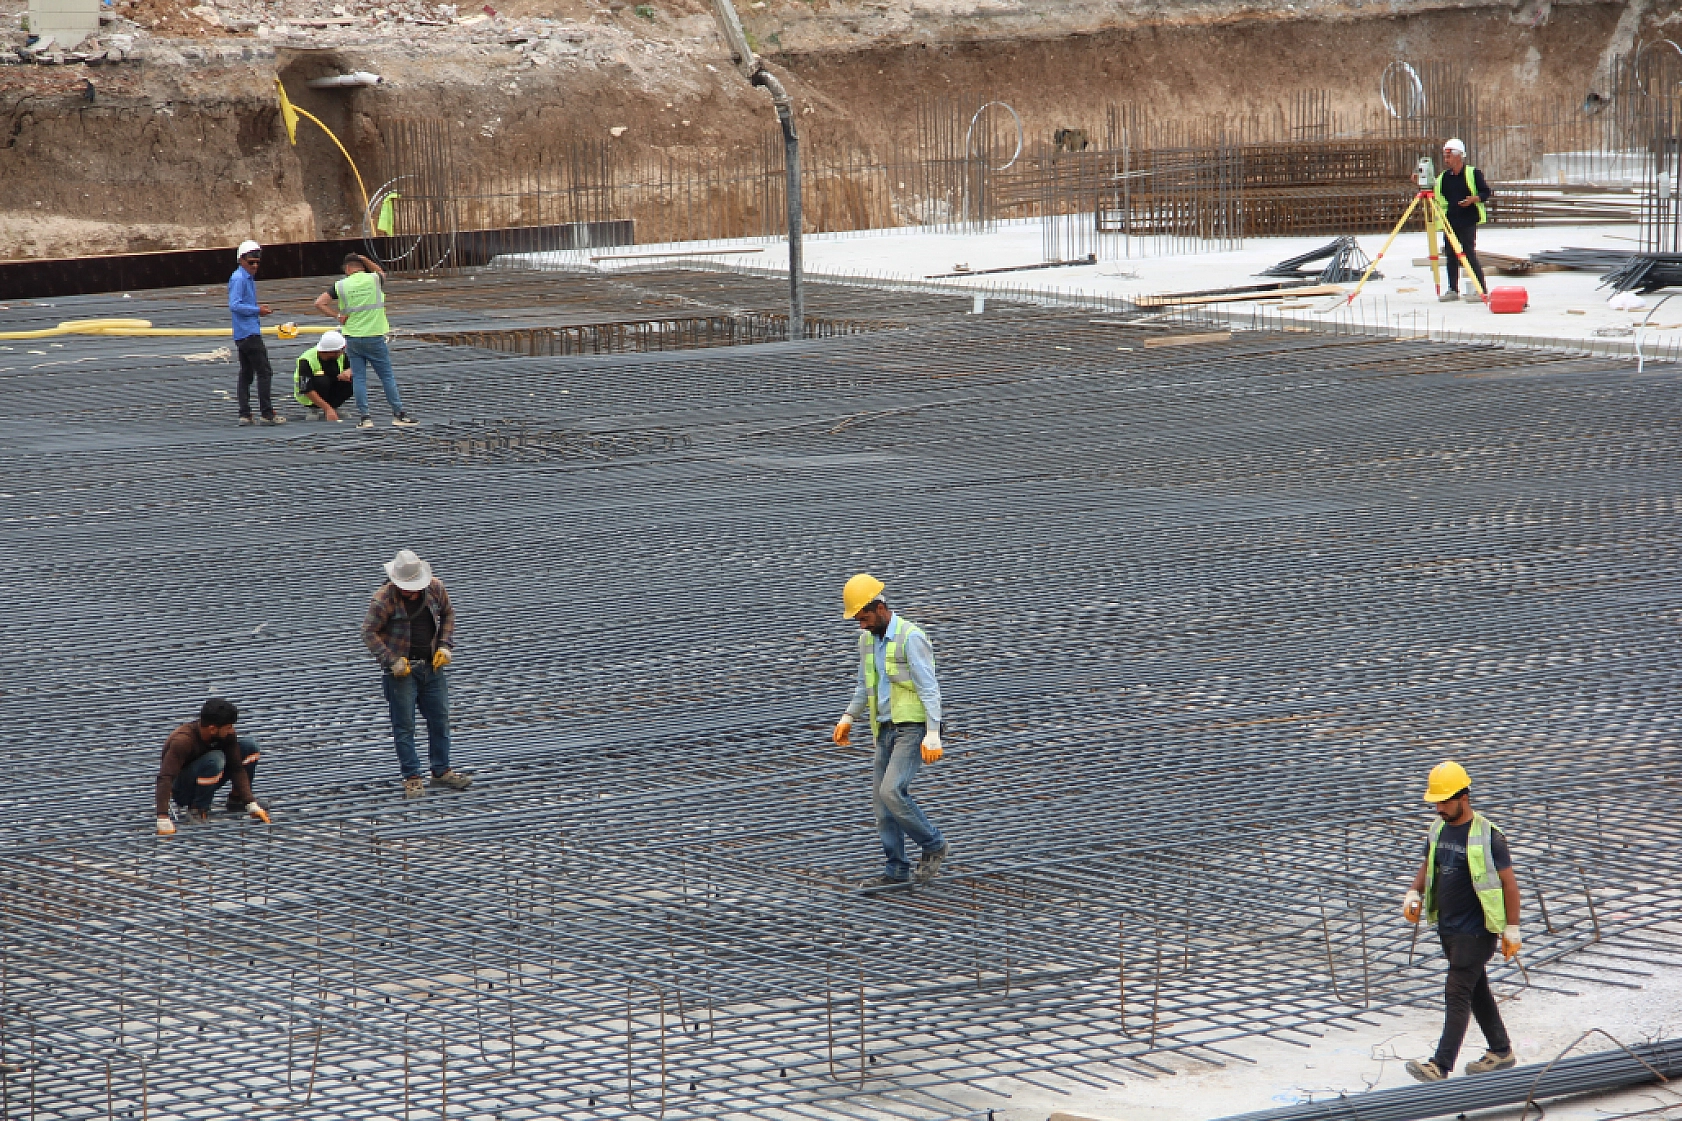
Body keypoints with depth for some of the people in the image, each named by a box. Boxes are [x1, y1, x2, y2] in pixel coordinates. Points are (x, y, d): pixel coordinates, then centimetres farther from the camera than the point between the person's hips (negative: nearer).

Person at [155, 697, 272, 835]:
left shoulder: (226, 734, -15)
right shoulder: (182, 741, -34)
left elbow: (237, 769, -10)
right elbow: (165, 778, -39)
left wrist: (251, 804, -19)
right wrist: (163, 820, -47)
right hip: (181, 790, -7)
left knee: (249, 746, -9)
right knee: (214, 760, -37)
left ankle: (236, 801, 3)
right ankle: (197, 810, -18)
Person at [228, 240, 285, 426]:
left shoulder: (248, 278, 18)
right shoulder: (239, 279, -13)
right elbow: (234, 305, -20)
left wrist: (259, 308, 9)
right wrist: (257, 310, -17)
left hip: (242, 335, 11)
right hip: (249, 333, -11)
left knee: (246, 374, 10)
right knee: (264, 372, -9)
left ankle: (244, 414, 10)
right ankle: (267, 414, -10)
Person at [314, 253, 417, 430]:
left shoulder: (341, 286, -2)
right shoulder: (374, 280, -2)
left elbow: (319, 303, -5)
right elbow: (381, 272, 24)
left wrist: (337, 316, 1)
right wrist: (364, 259, 20)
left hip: (352, 338, 1)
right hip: (374, 336, -1)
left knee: (358, 377, 5)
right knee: (387, 376, 6)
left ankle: (365, 416, 0)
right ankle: (398, 414, 8)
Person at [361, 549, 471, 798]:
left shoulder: (435, 588, 0)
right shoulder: (384, 598, -14)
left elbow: (448, 614, 17)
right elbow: (369, 632, -11)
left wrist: (445, 646, 5)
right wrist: (392, 661, -18)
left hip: (432, 665, 5)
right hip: (402, 669, -5)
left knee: (440, 719, 10)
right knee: (404, 725, -2)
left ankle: (441, 772, 21)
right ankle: (412, 777, 5)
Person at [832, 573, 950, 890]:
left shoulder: (910, 637, -16)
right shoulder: (867, 639, 10)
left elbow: (929, 688, -19)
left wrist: (933, 736, -24)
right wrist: (848, 718, 14)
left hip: (913, 729, -8)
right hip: (886, 729, 8)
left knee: (891, 792, -20)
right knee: (882, 802, 5)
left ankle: (933, 845, -1)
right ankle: (896, 871, 11)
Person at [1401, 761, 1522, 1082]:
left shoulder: (1486, 836, -16)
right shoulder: (1438, 829, 6)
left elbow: (1508, 882, -13)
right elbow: (1428, 866, 20)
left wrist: (1512, 929, -13)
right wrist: (1414, 894, 1)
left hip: (1475, 931, -8)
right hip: (1447, 928, 8)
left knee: (1457, 995, -10)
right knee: (1477, 990, 17)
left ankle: (1440, 1066, -13)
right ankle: (1501, 1052, 30)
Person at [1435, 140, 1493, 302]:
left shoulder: (1473, 174, -3)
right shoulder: (1443, 177, 13)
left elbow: (1486, 192, -2)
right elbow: (1439, 197, 18)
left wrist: (1474, 199, -20)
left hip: (1468, 221, -6)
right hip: (1450, 221, 6)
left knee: (1470, 255, -9)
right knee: (1451, 255, 5)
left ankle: (1482, 289, -5)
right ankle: (1453, 289, 13)